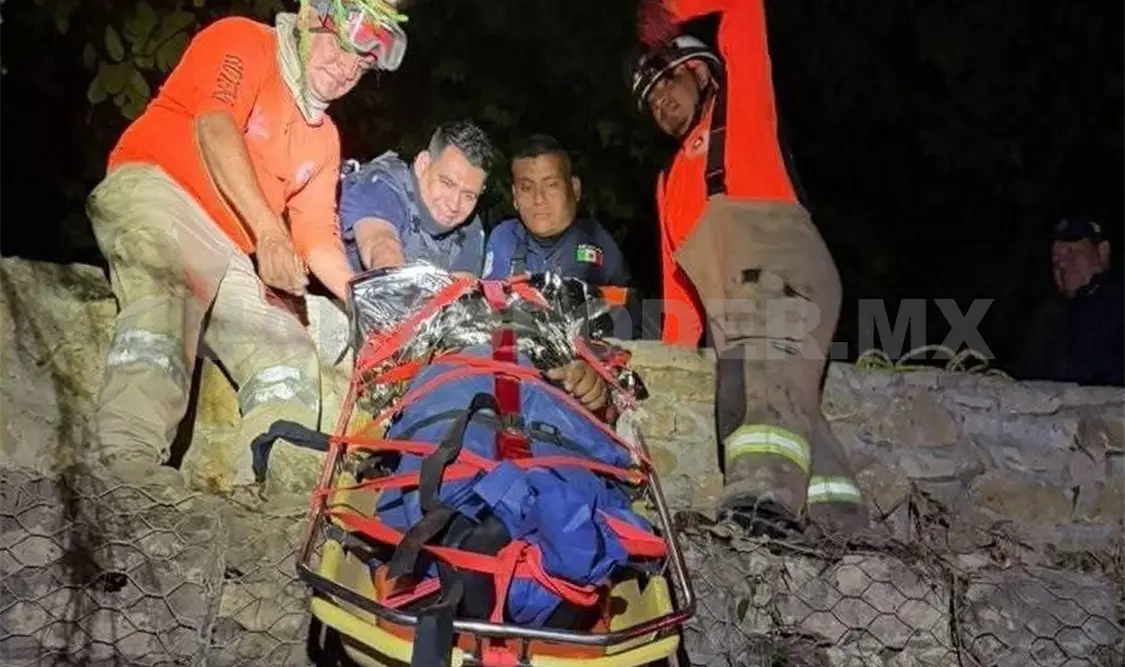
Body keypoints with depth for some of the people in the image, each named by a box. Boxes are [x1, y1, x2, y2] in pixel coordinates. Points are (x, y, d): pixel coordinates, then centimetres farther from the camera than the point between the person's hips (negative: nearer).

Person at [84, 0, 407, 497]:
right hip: (148, 188, -8)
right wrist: (269, 232, -26)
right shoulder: (242, 42, 3)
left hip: (225, 257, 8)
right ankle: (128, 454, -52)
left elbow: (318, 238, 17)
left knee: (288, 353, -9)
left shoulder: (324, 139, 22)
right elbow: (214, 128, -15)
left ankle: (266, 490, -18)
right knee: (176, 275, -38)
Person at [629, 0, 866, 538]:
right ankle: (837, 521, -21)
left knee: (768, 377, -30)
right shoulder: (671, 183, 38)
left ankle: (766, 493, -51)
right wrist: (674, 353, 19)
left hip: (782, 276, -7)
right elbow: (679, 276, 31)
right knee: (749, 391, -12)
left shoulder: (739, 109, 21)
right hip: (735, 312, 7)